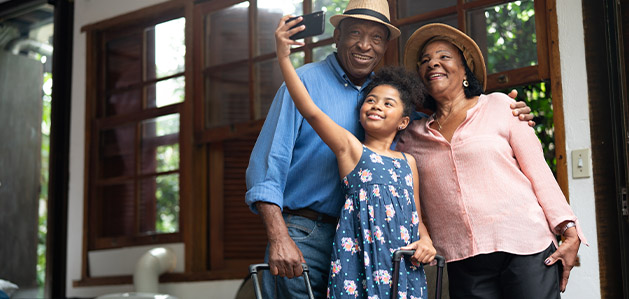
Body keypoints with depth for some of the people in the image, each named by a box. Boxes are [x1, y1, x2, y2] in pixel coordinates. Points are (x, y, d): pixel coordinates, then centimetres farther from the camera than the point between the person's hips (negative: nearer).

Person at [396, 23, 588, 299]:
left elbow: (538, 171, 3)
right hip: (463, 264, 2)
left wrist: (570, 233, -5)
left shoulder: (499, 106, 7)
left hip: (524, 248, -2)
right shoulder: (412, 137, 12)